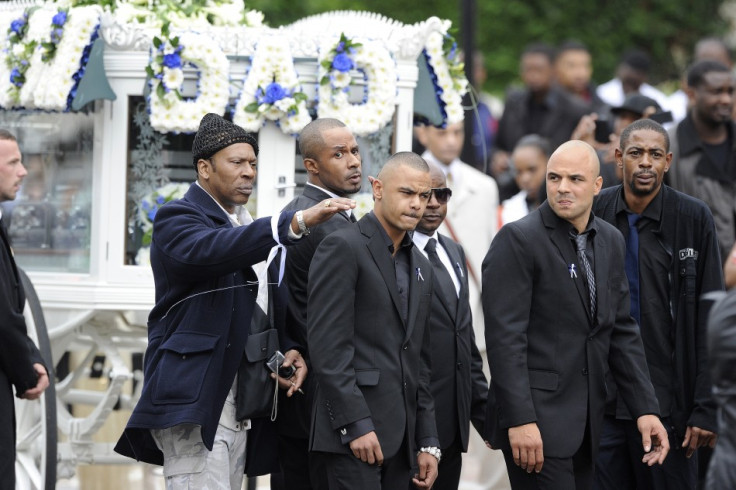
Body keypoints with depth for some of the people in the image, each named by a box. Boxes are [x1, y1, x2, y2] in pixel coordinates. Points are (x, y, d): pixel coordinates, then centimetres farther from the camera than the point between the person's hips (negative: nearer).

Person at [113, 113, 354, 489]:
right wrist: (297, 223, -39)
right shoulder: (177, 219, -7)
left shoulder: (245, 228, 21)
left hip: (239, 411, 9)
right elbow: (209, 250, -30)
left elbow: (267, 304, 23)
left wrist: (290, 348, 0)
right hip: (193, 405, -9)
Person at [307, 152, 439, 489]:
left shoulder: (421, 268, 19)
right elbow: (327, 345, -13)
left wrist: (428, 444, 15)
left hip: (400, 439, 7)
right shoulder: (343, 247, -5)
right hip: (354, 434, -7)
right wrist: (356, 425, -19)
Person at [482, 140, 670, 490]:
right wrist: (519, 420, -20)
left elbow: (622, 330, 15)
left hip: (586, 420, 7)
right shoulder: (518, 240, -9)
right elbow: (505, 335, -14)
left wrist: (646, 408, 7)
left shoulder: (610, 241, 12)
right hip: (537, 419, -7)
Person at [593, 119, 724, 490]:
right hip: (601, 400, 2)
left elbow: (709, 319, -4)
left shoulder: (693, 218, -3)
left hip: (669, 401, -2)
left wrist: (707, 409, -9)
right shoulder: (594, 213, 4)